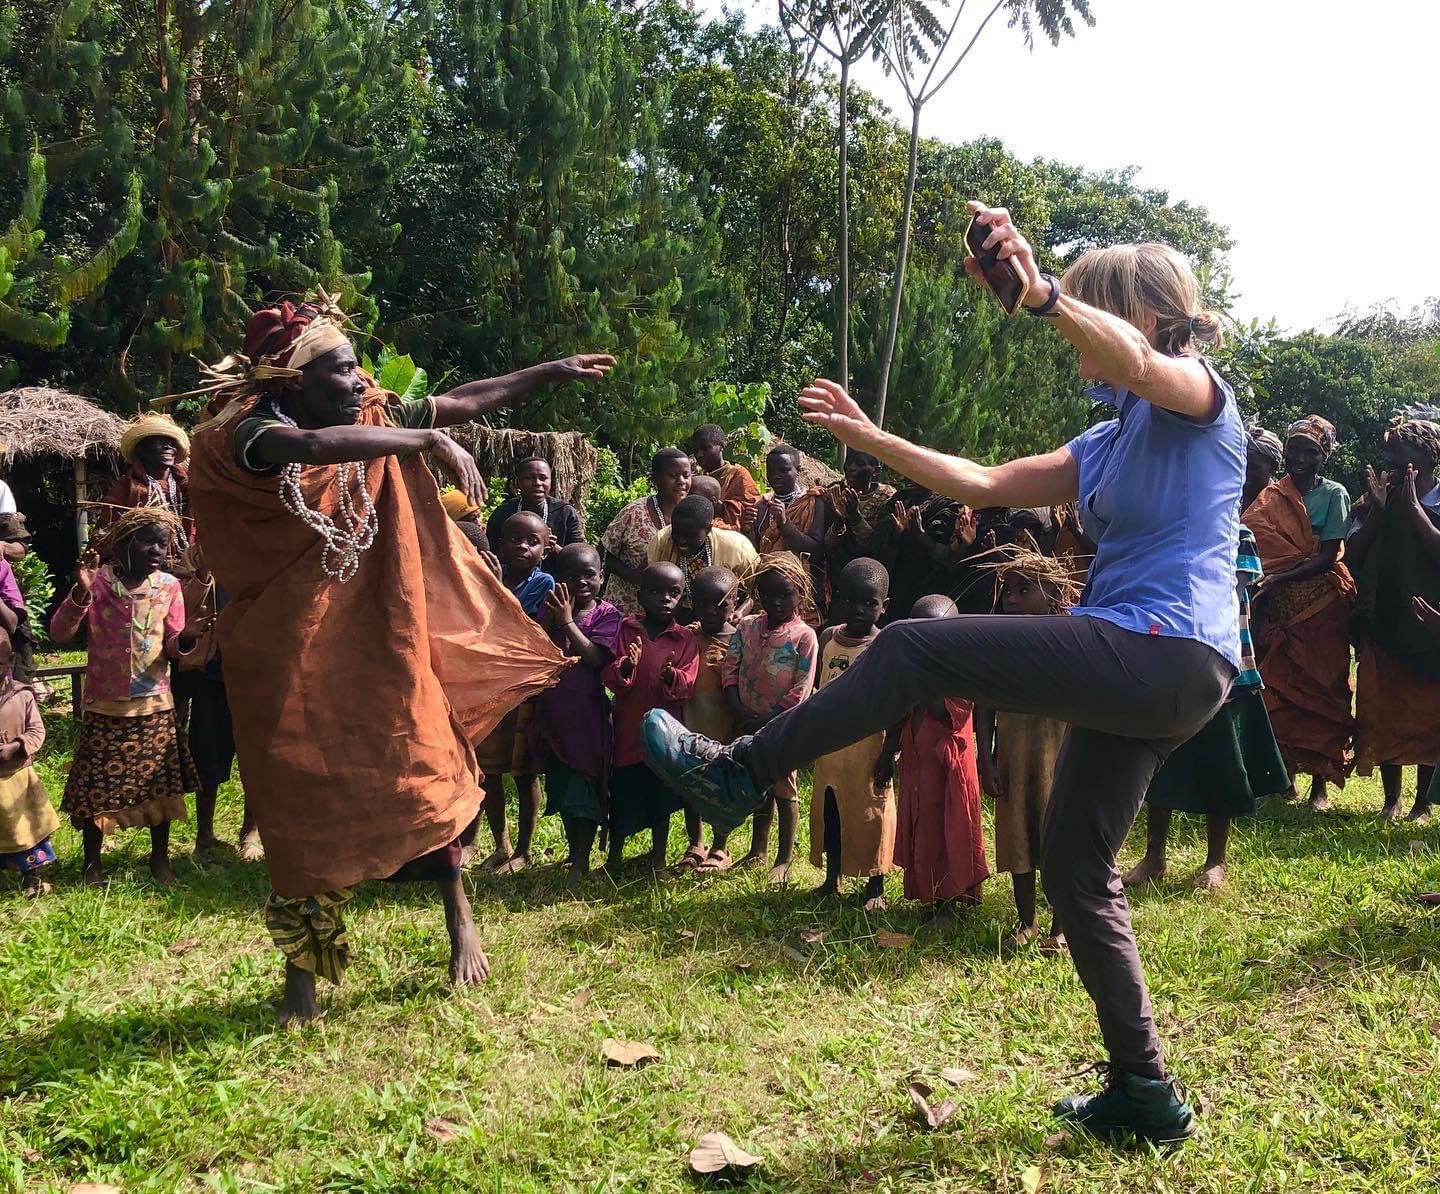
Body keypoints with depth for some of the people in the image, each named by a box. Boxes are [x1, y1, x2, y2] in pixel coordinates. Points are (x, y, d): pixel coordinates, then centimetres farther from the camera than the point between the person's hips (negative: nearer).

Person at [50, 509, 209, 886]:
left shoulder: (168, 586, -1)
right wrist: (81, 592, -26)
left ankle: (160, 857, 24)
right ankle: (92, 862, 21)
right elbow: (60, 633, -13)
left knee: (159, 782, 9)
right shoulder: (98, 580, -8)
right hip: (105, 704, -2)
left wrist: (186, 635, -23)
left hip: (154, 703, 2)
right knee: (97, 784, 5)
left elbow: (172, 648, 0)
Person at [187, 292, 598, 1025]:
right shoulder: (248, 433, -16)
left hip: (378, 640, 4)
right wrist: (431, 442, -36)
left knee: (427, 771, 5)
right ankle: (300, 973, 19)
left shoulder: (371, 418, 0)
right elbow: (315, 447, -38)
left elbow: (464, 401, 9)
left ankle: (460, 923, 25)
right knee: (304, 805, 4)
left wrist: (556, 372, 13)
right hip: (290, 655, -4)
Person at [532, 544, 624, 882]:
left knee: (584, 788, -3)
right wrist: (547, 621, -14)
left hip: (587, 713, -4)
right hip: (552, 711, 5)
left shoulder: (607, 615, -4)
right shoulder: (550, 609, 7)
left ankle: (582, 860, 4)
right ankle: (574, 851, 28)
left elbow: (595, 657, -17)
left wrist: (567, 621, -19)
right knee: (560, 787, 13)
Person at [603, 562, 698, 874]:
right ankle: (615, 855, 26)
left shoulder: (685, 638, 0)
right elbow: (610, 678, -6)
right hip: (628, 728, 0)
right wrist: (625, 667, -27)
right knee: (623, 792, 9)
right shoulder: (626, 630, 0)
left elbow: (687, 685, -9)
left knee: (661, 799, 9)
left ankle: (658, 857, 24)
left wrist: (672, 676, -29)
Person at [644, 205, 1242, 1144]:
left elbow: (1133, 360, -28)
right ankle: (1145, 1095, 22)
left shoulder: (1200, 396, -2)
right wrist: (872, 440, 19)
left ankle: (742, 774, -4)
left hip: (1169, 655, -10)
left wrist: (1038, 291, -43)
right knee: (1075, 870, 12)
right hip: (1144, 678, 10)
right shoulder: (1110, 442, 23)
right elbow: (987, 485, 21)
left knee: (916, 648, -14)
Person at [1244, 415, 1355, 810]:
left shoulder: (1333, 494, -1)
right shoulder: (1270, 497, 7)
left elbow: (1328, 558, -9)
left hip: (1321, 607, -3)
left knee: (1320, 691, 0)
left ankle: (1320, 784, 5)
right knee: (1277, 689, 3)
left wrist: (1279, 578, -20)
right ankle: (1283, 773, 13)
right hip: (1278, 607, 3)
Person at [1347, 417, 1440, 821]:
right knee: (1381, 715, 4)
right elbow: (1353, 553, 1)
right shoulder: (1379, 500, 10)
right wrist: (1380, 507, -6)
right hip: (1381, 624, 3)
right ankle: (1391, 799, 15)